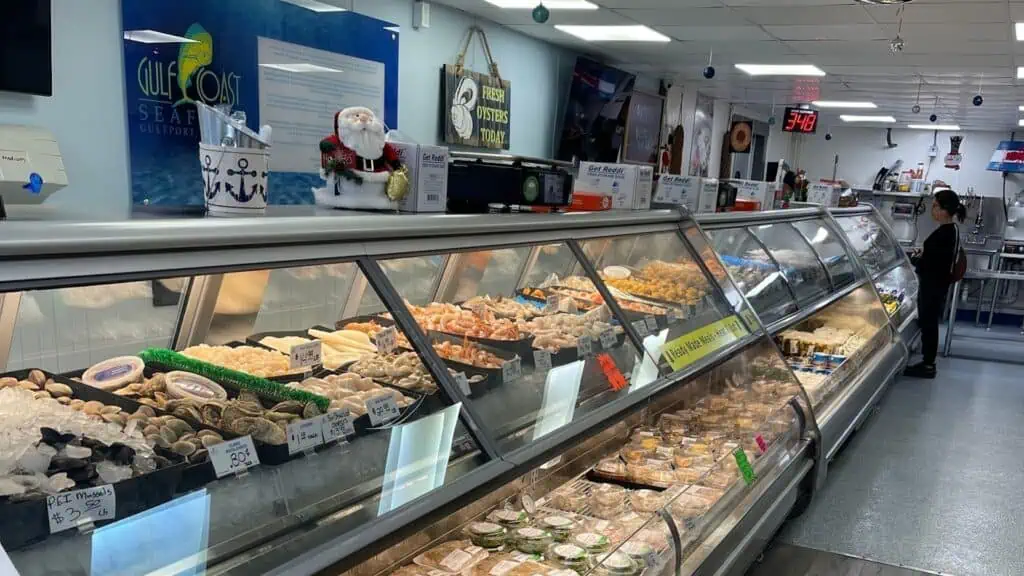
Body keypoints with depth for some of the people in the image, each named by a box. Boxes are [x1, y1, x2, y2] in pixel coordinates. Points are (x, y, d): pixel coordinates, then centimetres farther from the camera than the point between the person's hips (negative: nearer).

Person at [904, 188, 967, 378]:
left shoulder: (943, 234, -23)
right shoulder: (951, 230, 7)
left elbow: (926, 264, -21)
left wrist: (912, 257, -5)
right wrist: (922, 254, 6)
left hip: (932, 286, -10)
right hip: (938, 284, 10)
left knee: (928, 323, 1)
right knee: (930, 323, 17)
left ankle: (928, 365, 10)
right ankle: (928, 360, 27)